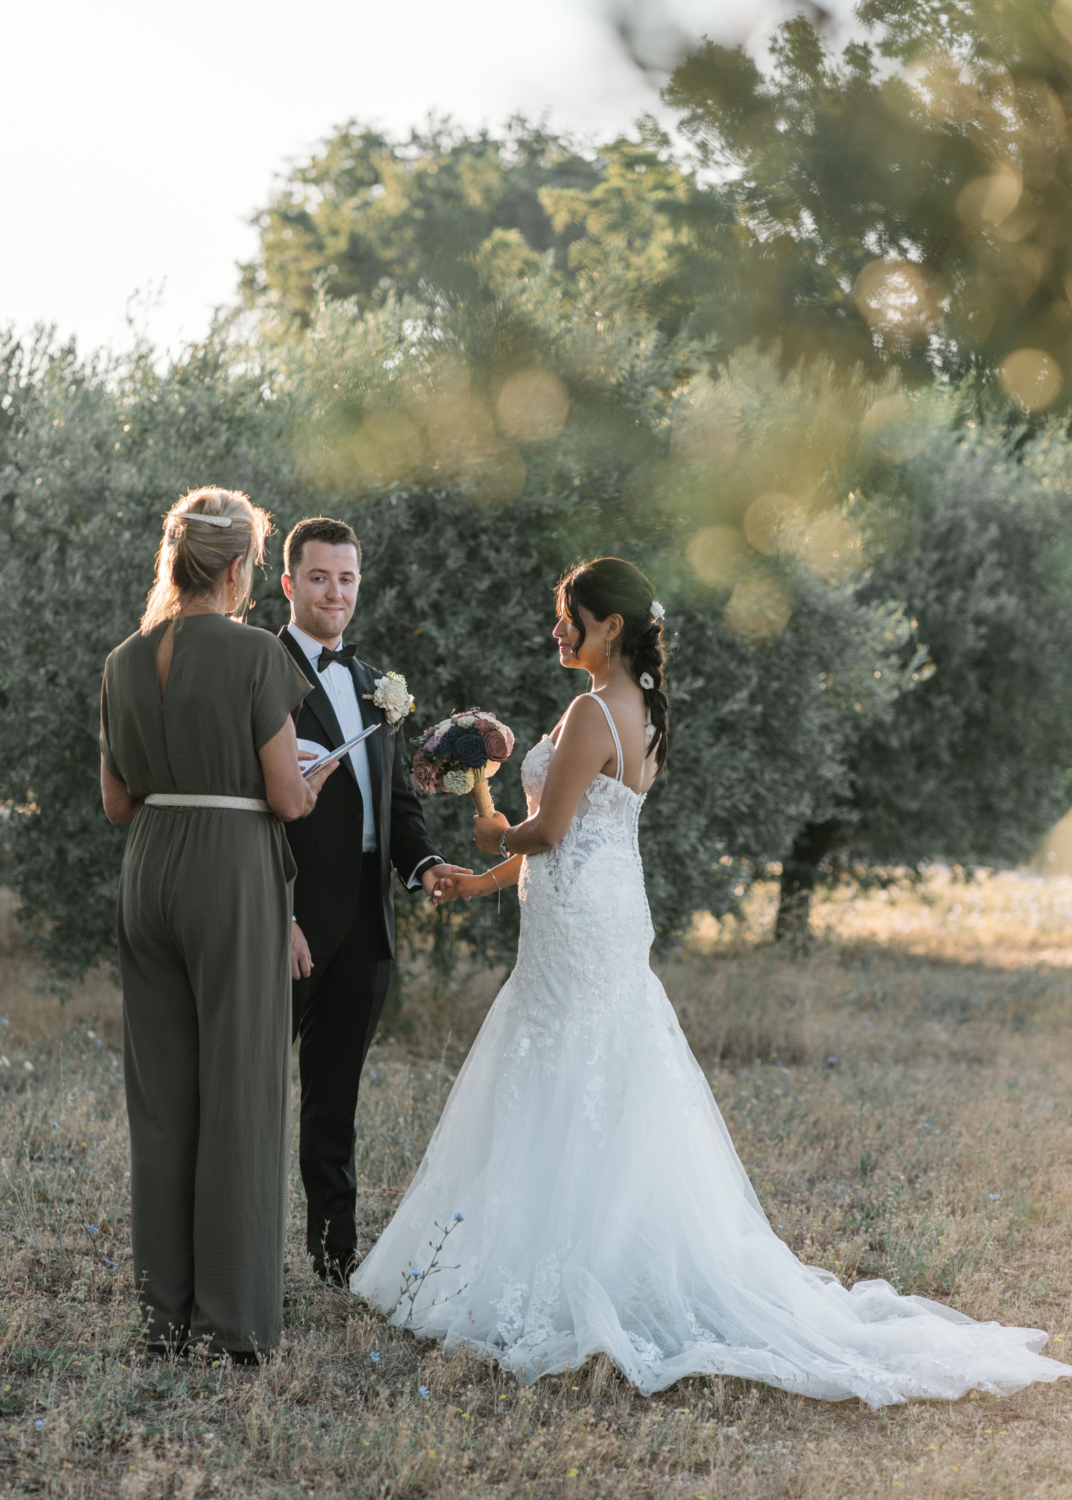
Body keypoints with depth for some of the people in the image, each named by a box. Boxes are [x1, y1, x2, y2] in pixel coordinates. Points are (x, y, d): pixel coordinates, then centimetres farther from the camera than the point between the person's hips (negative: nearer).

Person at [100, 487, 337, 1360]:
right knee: (239, 1098, 1)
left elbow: (117, 802, 11)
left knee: (161, 1099, 11)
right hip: (237, 873, -5)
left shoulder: (127, 661, 6)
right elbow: (288, 796, -10)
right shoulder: (255, 654, -11)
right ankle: (235, 1319, 5)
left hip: (149, 872, 6)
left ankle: (165, 1311, 16)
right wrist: (318, 782, 11)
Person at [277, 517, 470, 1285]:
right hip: (293, 916, -7)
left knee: (337, 1091, 14)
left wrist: (424, 861, -1)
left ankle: (336, 1243, 23)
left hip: (365, 917, 7)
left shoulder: (376, 687, 16)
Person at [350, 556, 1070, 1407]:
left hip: (578, 930, -10)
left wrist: (497, 837, 4)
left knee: (563, 1108, -4)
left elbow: (549, 831, -18)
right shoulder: (639, 711, 14)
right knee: (608, 1112, 12)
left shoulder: (594, 713, -16)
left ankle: (560, 1285, 1)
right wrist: (488, 882, 23)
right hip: (607, 917, 10)